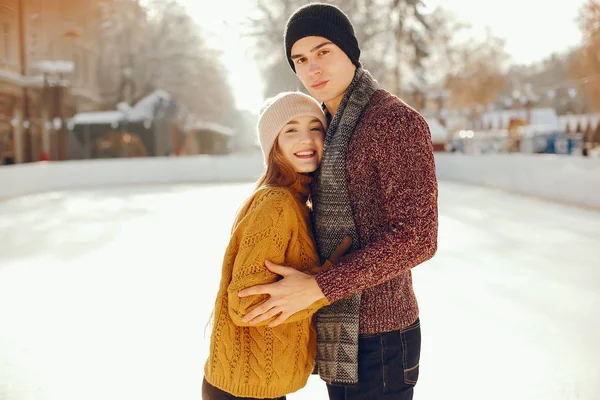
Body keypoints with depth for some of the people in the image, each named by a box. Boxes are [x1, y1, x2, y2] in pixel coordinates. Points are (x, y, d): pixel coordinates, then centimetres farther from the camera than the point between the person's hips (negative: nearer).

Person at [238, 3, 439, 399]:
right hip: (346, 336, 10)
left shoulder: (399, 121, -18)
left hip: (375, 342, -10)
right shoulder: (335, 130, 12)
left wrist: (317, 288, -25)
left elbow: (416, 238, -24)